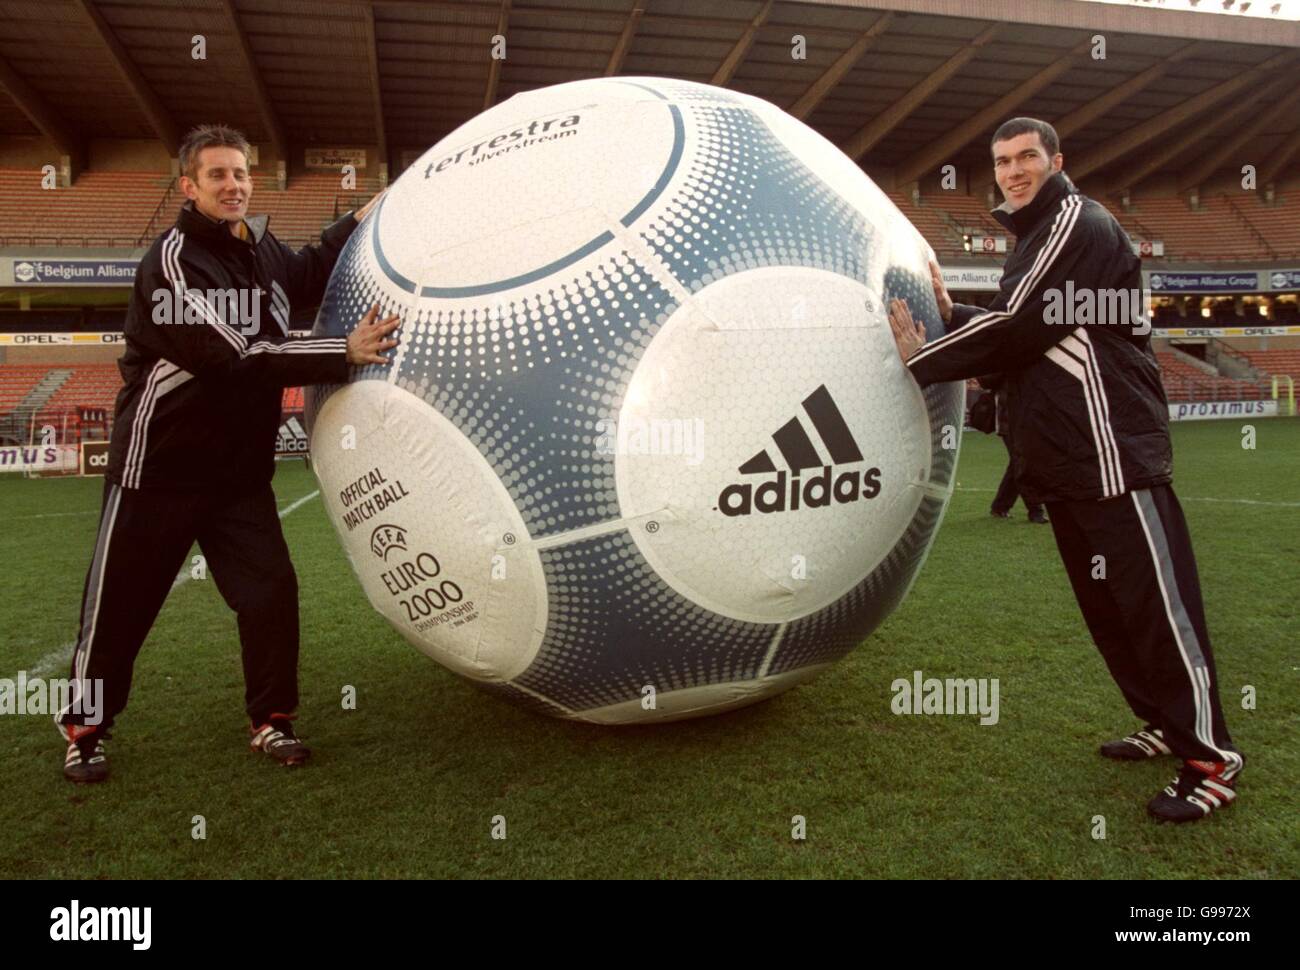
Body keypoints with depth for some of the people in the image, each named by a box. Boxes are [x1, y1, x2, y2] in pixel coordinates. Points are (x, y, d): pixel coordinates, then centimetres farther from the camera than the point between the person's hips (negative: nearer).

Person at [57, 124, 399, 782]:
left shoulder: (261, 248, 5)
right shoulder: (172, 260, -17)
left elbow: (307, 278, 28)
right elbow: (234, 353, -28)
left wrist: (361, 220, 15)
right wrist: (343, 354, -33)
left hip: (240, 469, 6)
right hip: (159, 465, -6)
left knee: (272, 591, 1)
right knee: (119, 603, 7)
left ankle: (271, 719, 18)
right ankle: (83, 727, 27)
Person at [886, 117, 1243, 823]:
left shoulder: (1078, 224, -7)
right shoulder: (1036, 236, 23)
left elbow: (1018, 328, -17)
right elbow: (1018, 338, 18)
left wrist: (920, 360, -10)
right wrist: (950, 315, 4)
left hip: (1113, 453, -10)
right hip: (1064, 461, 10)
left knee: (1157, 603, -7)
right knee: (1105, 606, 14)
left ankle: (1212, 759, 3)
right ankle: (1167, 724, 27)